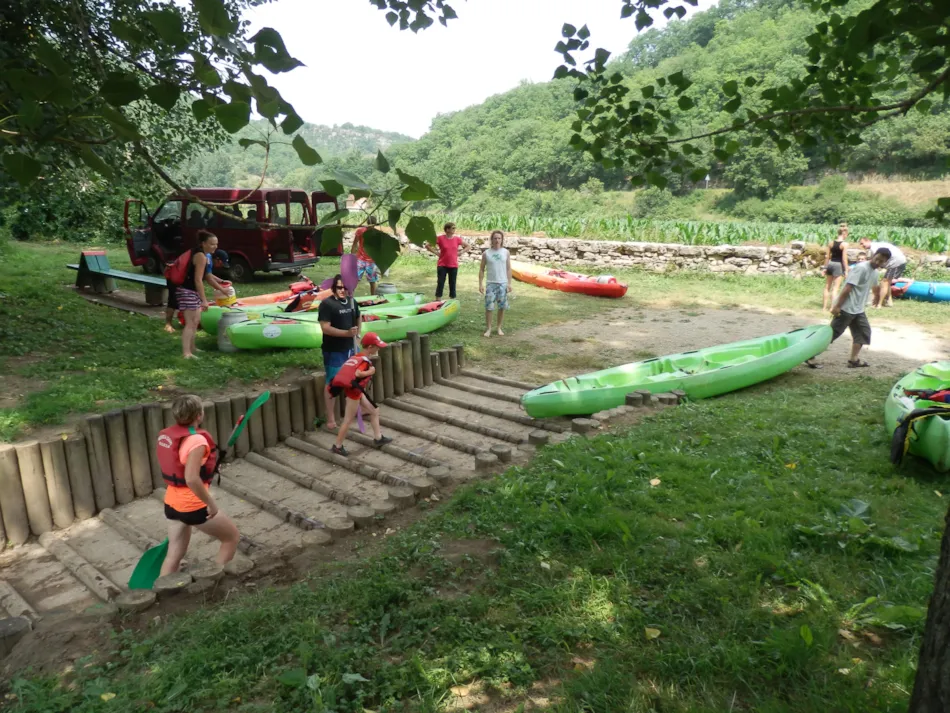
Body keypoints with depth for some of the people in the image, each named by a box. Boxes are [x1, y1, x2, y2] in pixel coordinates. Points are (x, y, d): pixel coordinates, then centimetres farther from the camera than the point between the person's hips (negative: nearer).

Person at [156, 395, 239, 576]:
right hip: (193, 505, -8)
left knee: (174, 553, 18)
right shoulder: (196, 440, -24)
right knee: (232, 536, 14)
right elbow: (192, 479, -31)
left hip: (172, 502, 8)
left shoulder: (166, 436, 2)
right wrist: (211, 503, -20)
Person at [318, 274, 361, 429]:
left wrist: (357, 334, 11)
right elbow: (325, 328, -22)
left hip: (351, 348, 7)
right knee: (332, 383, -1)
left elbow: (357, 318, 24)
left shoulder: (352, 301, 5)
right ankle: (330, 418, 7)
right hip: (334, 351, -7)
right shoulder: (327, 304, -15)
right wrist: (347, 333, -30)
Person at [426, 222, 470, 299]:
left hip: (453, 266, 2)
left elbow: (468, 246, 12)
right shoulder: (440, 238, -6)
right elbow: (427, 246, 0)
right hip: (442, 266, -2)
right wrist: (436, 253, -5)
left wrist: (460, 252, 2)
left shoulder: (457, 239, 1)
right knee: (440, 284, -1)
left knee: (452, 285, 7)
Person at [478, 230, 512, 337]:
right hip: (491, 284, -1)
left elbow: (508, 269, 5)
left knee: (502, 307, 4)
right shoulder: (486, 253, 1)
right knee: (489, 307, -4)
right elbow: (481, 270, 3)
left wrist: (509, 283, -2)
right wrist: (480, 284, -3)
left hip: (503, 283, 1)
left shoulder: (506, 252, 4)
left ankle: (499, 328, 17)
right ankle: (488, 329, 6)